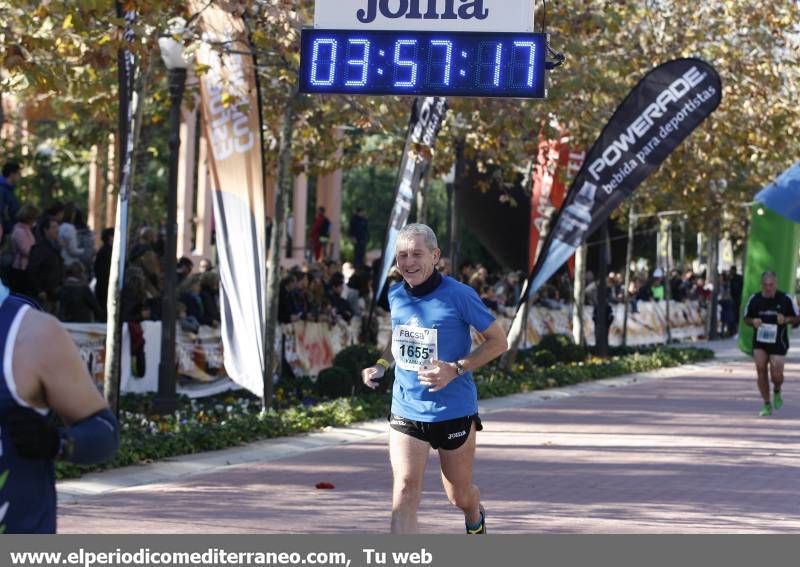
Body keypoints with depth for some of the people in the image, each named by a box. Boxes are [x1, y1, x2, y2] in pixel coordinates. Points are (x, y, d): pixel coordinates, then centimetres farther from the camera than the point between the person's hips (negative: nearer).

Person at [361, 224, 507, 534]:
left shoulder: (459, 295, -14)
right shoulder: (395, 296, 2)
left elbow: (498, 341, -7)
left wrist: (455, 369, -19)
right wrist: (381, 365, 3)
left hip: (454, 412, -3)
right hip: (405, 411, 3)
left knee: (459, 495, 15)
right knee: (405, 491, -15)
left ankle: (475, 520, 52)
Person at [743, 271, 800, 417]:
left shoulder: (786, 299, -6)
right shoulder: (754, 299, 0)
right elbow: (746, 318, 12)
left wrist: (786, 319, -17)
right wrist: (753, 321, -12)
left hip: (778, 342, -2)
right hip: (759, 341, 2)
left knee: (776, 375, -9)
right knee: (760, 368, -13)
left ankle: (777, 392, 29)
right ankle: (767, 405, 1)